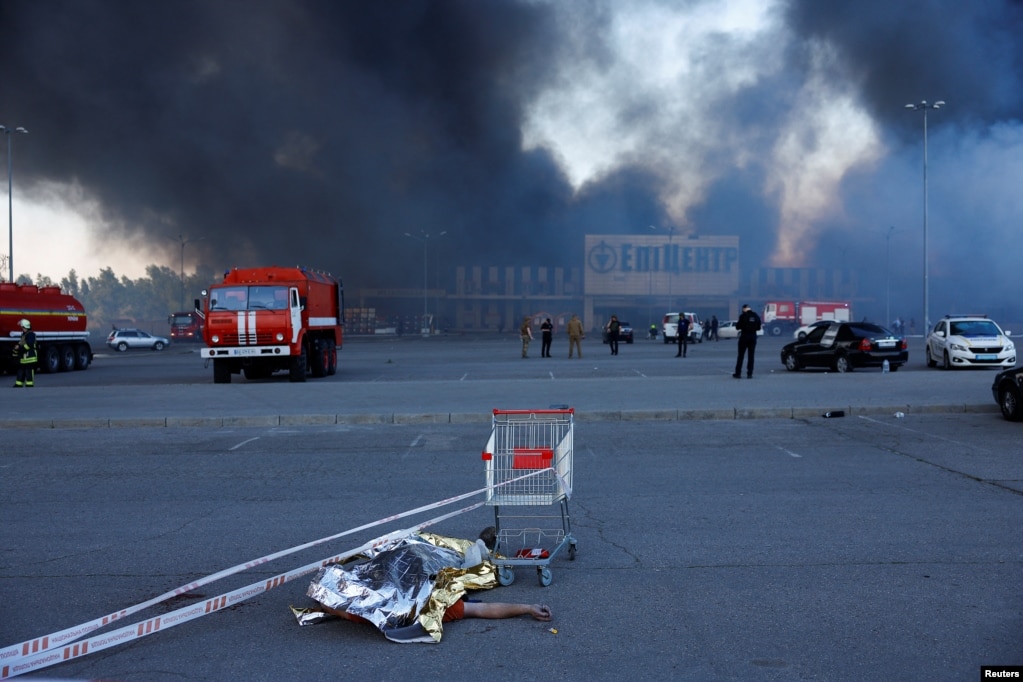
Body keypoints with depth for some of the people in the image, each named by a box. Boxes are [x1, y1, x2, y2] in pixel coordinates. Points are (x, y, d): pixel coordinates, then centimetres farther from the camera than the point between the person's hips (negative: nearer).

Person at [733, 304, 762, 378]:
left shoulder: (743, 315, -11)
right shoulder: (756, 316, 3)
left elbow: (737, 327, -9)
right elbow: (758, 328, 10)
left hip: (744, 336, -4)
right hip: (753, 337, 4)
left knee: (740, 355, 3)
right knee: (751, 356, 7)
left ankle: (738, 373, 3)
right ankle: (749, 374, 5)